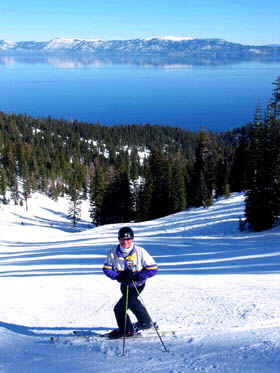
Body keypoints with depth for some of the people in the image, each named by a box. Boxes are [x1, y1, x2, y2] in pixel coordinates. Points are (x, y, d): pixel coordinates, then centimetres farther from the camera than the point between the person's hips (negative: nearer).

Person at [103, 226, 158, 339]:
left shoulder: (140, 252, -25)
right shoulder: (113, 252, -15)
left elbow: (153, 269, -20)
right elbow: (107, 268, -6)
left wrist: (136, 276, -29)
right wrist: (118, 276, -23)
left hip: (137, 284, -6)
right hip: (124, 284, 6)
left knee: (119, 308, -12)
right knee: (132, 303, 28)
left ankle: (126, 330, 15)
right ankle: (146, 322, 56)